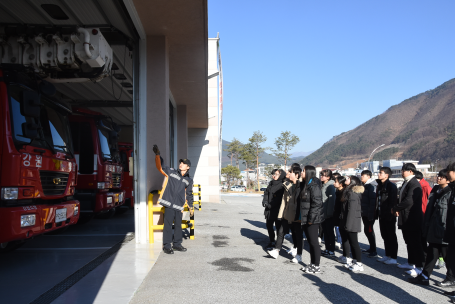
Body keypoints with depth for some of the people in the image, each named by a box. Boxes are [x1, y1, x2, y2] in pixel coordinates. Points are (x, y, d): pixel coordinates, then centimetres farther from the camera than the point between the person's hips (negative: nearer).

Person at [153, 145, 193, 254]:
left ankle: (177, 244, 25)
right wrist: (157, 154, -12)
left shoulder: (188, 180, 13)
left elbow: (189, 194, 19)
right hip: (169, 204, -3)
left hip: (179, 206, 3)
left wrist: (190, 206, 20)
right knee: (168, 225, -2)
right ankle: (166, 246, 5)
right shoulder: (171, 172, 6)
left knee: (178, 225, 11)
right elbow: (160, 166, 1)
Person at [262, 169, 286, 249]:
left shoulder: (282, 185, -13)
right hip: (269, 210, 8)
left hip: (277, 210, -8)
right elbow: (266, 193, 13)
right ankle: (272, 242, 29)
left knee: (278, 227, 2)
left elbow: (279, 198, -19)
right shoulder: (271, 183, 11)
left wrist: (270, 205, -18)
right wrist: (265, 202, -3)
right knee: (269, 225, 15)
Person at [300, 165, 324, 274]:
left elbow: (317, 203, -22)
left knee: (314, 242, -1)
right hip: (305, 219, 10)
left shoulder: (314, 186, -17)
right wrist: (301, 217, 16)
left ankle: (316, 266, 9)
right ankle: (312, 264, 25)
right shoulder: (305, 185, 13)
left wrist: (311, 218, -21)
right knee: (310, 242, 15)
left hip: (312, 220, -10)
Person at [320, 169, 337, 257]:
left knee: (330, 232, 0)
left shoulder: (330, 186, -13)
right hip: (323, 213, 8)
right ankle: (327, 249, 23)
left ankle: (332, 251, 8)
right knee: (325, 232, 14)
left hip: (329, 214, -8)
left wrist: (329, 212, -20)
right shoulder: (323, 185, 12)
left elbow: (332, 199, -18)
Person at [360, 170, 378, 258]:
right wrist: (362, 211, 16)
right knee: (367, 230, 15)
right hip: (364, 213, 9)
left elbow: (373, 201, -19)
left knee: (369, 230, -5)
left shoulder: (371, 186, -14)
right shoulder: (364, 185, 14)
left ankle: (374, 251, 3)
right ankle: (371, 248, 27)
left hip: (369, 213, -9)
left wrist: (370, 214, -22)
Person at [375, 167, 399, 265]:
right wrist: (377, 213, 13)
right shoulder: (379, 186, 14)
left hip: (389, 216, -8)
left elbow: (392, 202, -17)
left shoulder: (391, 186, -12)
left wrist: (390, 214, -21)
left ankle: (393, 257, 7)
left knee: (391, 237, 0)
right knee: (385, 236, 15)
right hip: (382, 216, 9)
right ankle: (387, 255, 25)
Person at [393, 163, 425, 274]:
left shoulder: (414, 184, -19)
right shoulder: (406, 183, 13)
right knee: (409, 242, 19)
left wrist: (395, 208, -14)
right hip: (406, 219, 10)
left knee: (416, 242, -1)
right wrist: (397, 209, 4)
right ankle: (411, 263, 31)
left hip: (413, 219, -10)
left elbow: (409, 201, -27)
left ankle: (418, 266, 8)